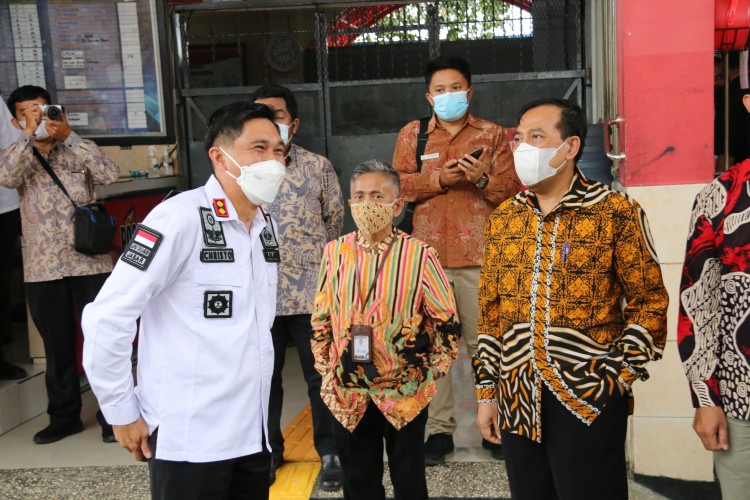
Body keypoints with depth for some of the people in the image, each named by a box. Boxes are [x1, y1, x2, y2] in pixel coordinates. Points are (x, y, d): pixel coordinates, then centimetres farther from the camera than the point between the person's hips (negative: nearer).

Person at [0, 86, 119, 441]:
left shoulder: (78, 149, 5)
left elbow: (111, 174, -14)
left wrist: (69, 136, -15)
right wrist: (29, 136, -18)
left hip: (90, 262, -1)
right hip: (43, 268, 2)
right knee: (57, 346, 12)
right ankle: (64, 417, 26)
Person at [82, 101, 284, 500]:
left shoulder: (266, 225, 8)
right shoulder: (180, 217, -14)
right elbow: (106, 317, -15)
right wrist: (122, 412, -11)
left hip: (253, 432, 7)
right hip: (189, 438, -6)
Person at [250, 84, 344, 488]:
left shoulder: (318, 167, 1)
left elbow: (335, 221, 8)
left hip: (310, 292, -1)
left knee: (322, 375, 6)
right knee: (263, 376, 13)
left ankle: (330, 451, 22)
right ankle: (267, 449, 31)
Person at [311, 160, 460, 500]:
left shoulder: (418, 255, -11)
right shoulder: (334, 252, -1)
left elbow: (447, 319, -4)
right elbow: (321, 317, 9)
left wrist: (431, 371, -3)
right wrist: (324, 367, 8)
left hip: (405, 390, -2)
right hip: (347, 389, 3)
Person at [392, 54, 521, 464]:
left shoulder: (492, 134, 13)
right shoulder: (411, 134, 14)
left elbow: (513, 189, 7)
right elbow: (398, 185, 3)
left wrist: (482, 179, -12)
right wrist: (439, 178, -10)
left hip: (480, 257, 0)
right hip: (428, 256, 1)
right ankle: (439, 428, 11)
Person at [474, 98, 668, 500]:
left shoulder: (617, 213, -5)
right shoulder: (503, 218, 9)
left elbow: (649, 301, -2)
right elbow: (490, 311, 11)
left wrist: (622, 374, -9)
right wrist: (486, 392, 9)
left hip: (590, 401, -4)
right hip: (517, 402, 5)